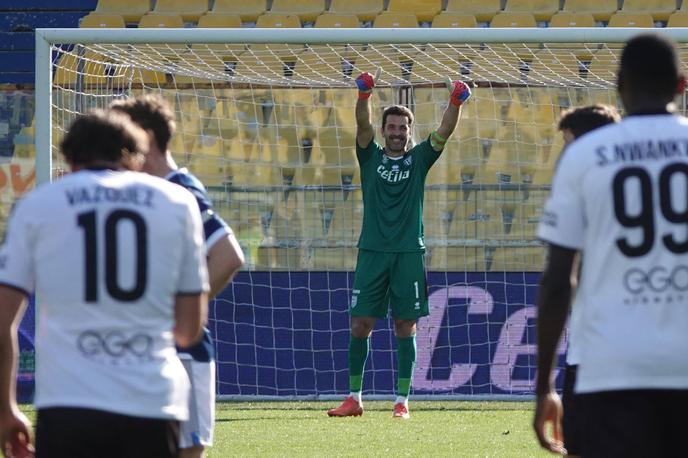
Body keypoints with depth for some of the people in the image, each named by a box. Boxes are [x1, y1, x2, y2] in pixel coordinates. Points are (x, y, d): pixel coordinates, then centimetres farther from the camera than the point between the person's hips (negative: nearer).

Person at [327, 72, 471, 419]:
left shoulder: (418, 159, 10)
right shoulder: (371, 158, 10)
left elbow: (444, 131, -3)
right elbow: (363, 125, -7)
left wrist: (455, 103, -22)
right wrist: (364, 95, -26)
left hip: (409, 253, 0)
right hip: (372, 251, 0)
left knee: (405, 326, 0)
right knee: (360, 325, -2)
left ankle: (402, 400, 2)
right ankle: (354, 398, 7)